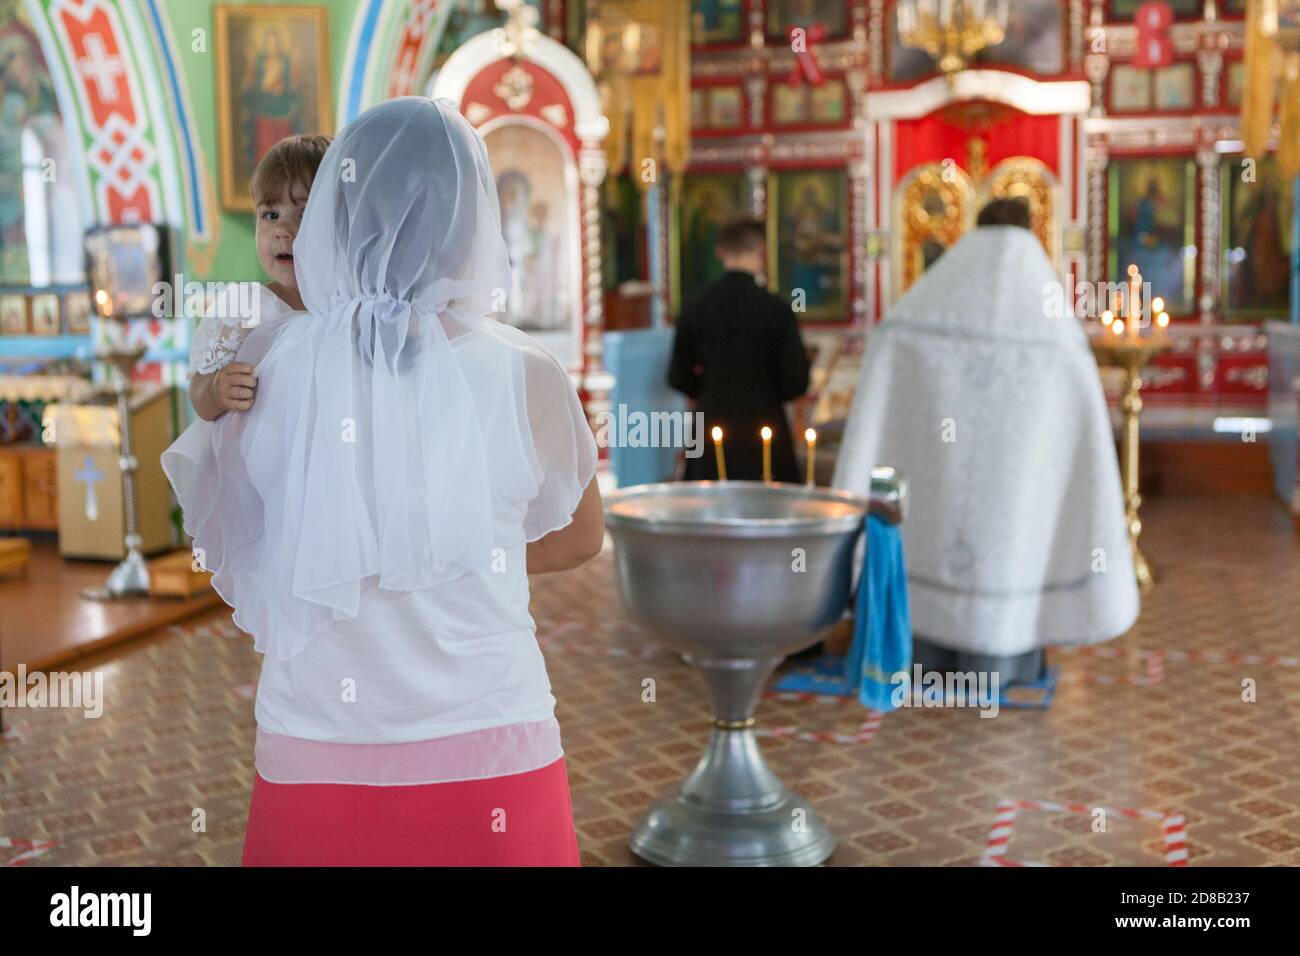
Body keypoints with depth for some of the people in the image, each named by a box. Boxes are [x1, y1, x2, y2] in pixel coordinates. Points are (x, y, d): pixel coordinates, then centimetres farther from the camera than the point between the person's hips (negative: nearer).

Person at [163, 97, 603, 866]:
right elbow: (582, 536, 9)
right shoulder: (526, 377, -10)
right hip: (488, 763, -1)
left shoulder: (264, 364, -7)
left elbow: (232, 569, 6)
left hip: (316, 764, 1)